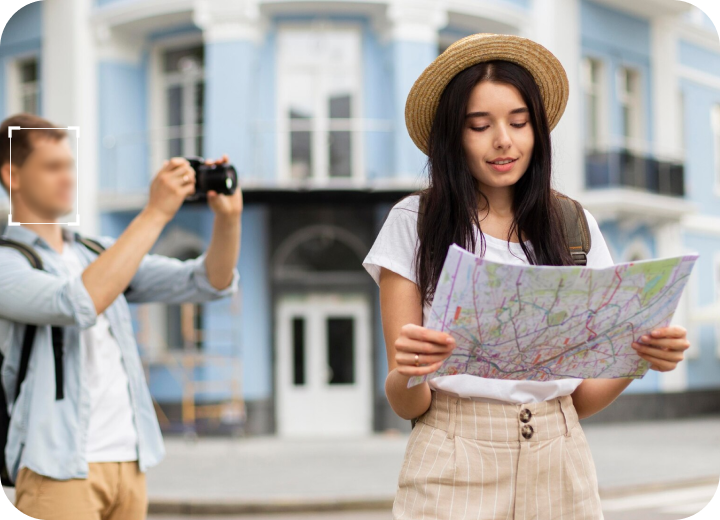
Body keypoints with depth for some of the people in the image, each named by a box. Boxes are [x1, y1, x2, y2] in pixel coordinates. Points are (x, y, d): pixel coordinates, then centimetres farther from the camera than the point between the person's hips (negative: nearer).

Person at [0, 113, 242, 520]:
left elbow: (210, 282, 9)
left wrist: (228, 217, -9)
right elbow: (80, 304, -24)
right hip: (59, 470, -6)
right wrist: (155, 214, -21)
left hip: (131, 463, 6)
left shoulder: (101, 253, 16)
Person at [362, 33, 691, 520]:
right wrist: (406, 373, -26)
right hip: (453, 473, -2)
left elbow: (582, 397, 6)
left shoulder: (577, 227, 6)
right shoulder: (414, 224, -2)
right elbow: (406, 405, -5)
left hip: (560, 470, 3)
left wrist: (639, 357, -12)